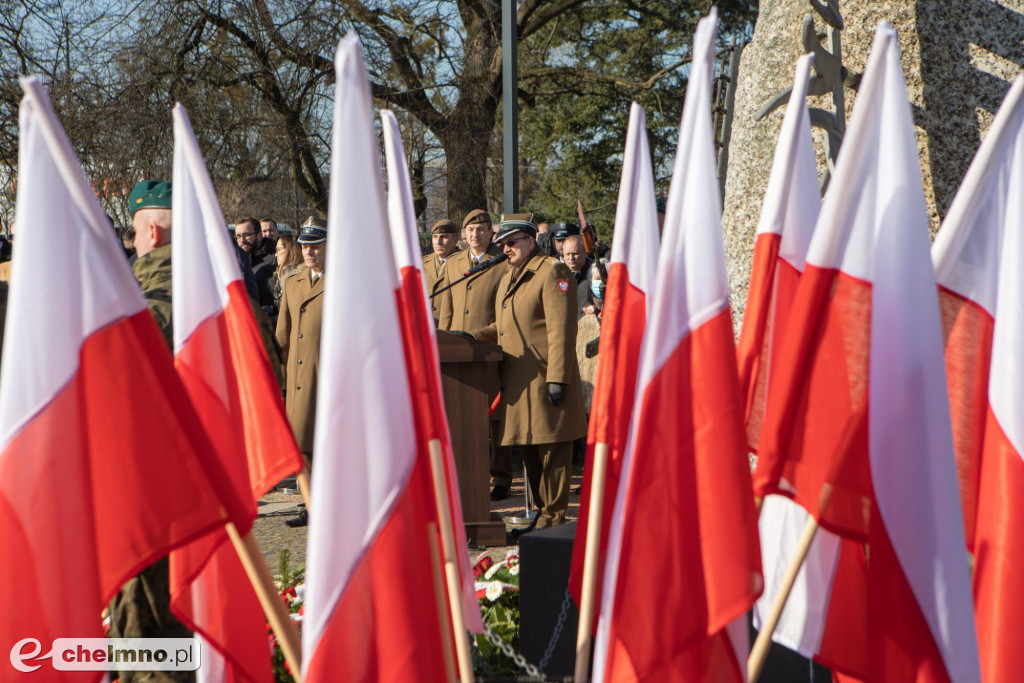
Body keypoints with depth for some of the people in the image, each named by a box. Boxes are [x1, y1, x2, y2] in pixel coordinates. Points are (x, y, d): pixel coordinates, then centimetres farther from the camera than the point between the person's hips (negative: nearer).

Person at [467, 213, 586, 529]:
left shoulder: (552, 271, -7)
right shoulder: (508, 277, 21)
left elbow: (561, 329, -14)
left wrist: (557, 379, -20)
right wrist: (472, 336, 13)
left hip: (544, 381, -9)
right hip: (517, 382, 9)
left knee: (552, 451, -3)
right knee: (529, 450, 12)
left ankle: (554, 518, 3)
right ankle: (542, 512, 20)